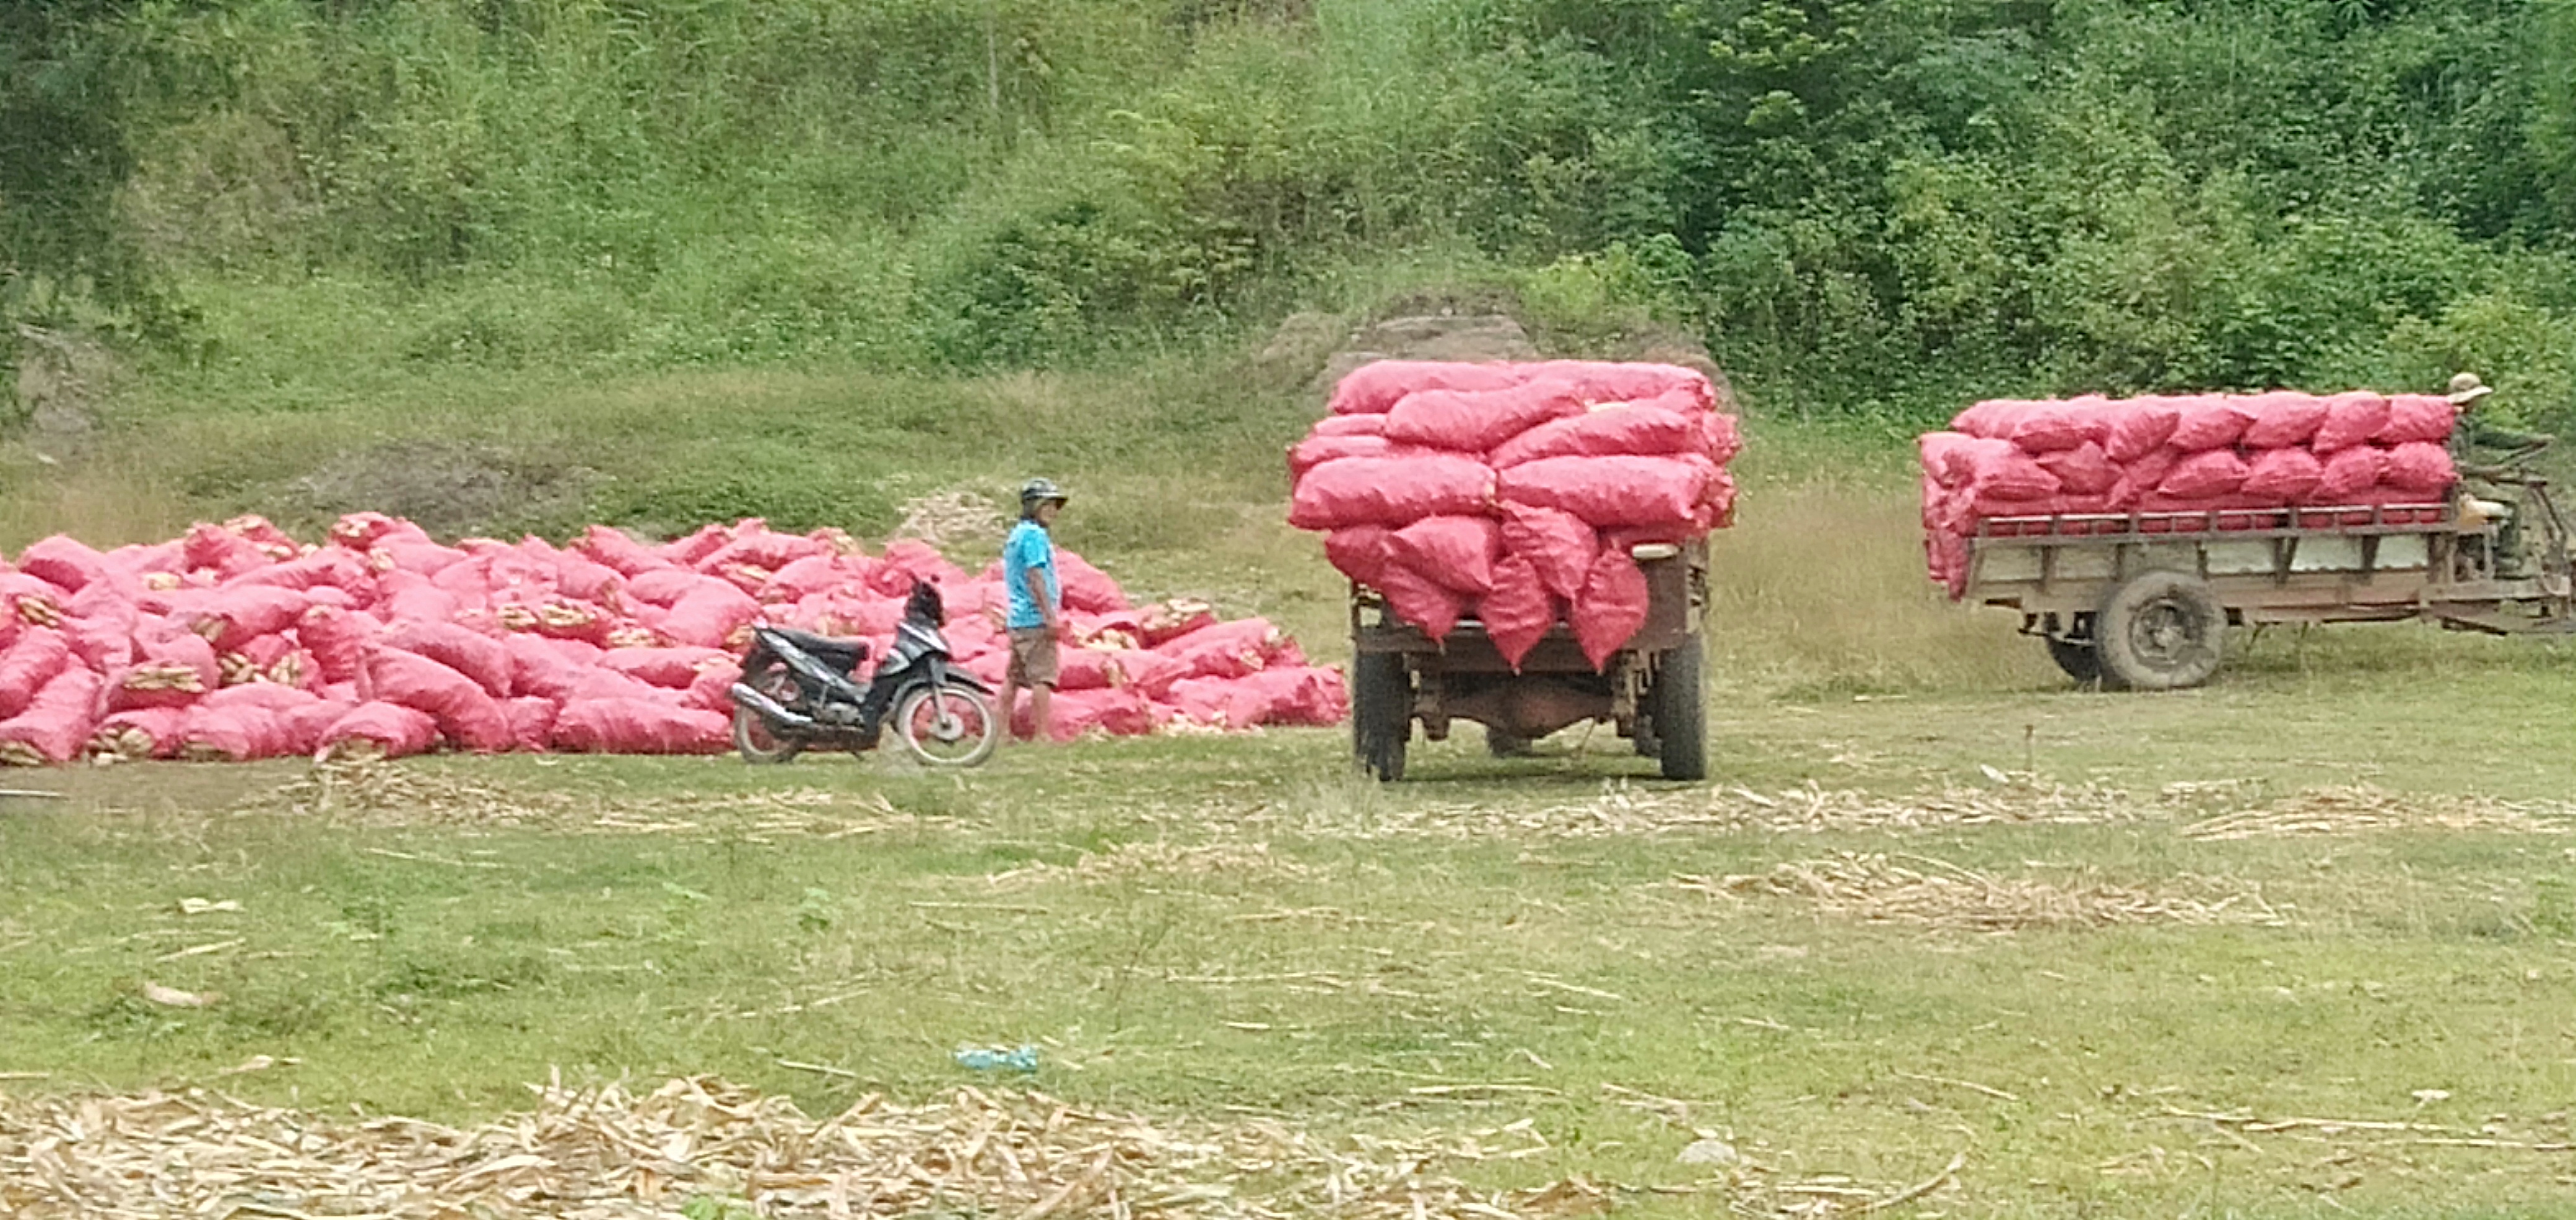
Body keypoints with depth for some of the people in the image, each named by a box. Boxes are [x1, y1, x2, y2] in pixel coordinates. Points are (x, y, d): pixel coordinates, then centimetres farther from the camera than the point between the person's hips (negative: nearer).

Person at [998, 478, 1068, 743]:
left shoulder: (1015, 535, 19)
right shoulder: (1034, 535, -11)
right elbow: (1035, 576, -18)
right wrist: (1051, 616, -19)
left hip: (1017, 620, 10)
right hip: (1036, 620, -10)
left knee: (1014, 677, 11)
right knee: (1043, 678, -11)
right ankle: (1041, 735, -15)